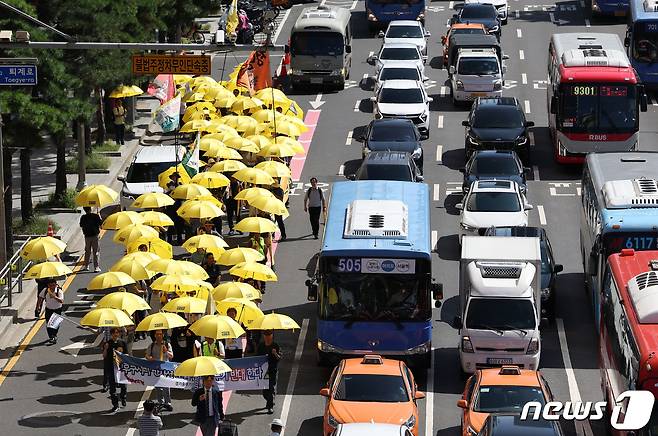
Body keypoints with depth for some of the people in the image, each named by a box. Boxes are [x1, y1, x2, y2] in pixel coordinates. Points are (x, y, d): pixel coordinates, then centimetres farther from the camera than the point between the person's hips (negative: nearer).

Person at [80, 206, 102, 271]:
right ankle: (96, 267, -3)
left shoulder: (83, 217, -5)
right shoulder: (96, 216, -12)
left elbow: (81, 226, 6)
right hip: (95, 235, -2)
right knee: (96, 252, 2)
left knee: (87, 252, 17)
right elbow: (101, 224, -7)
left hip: (87, 236, 2)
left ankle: (86, 266, 21)